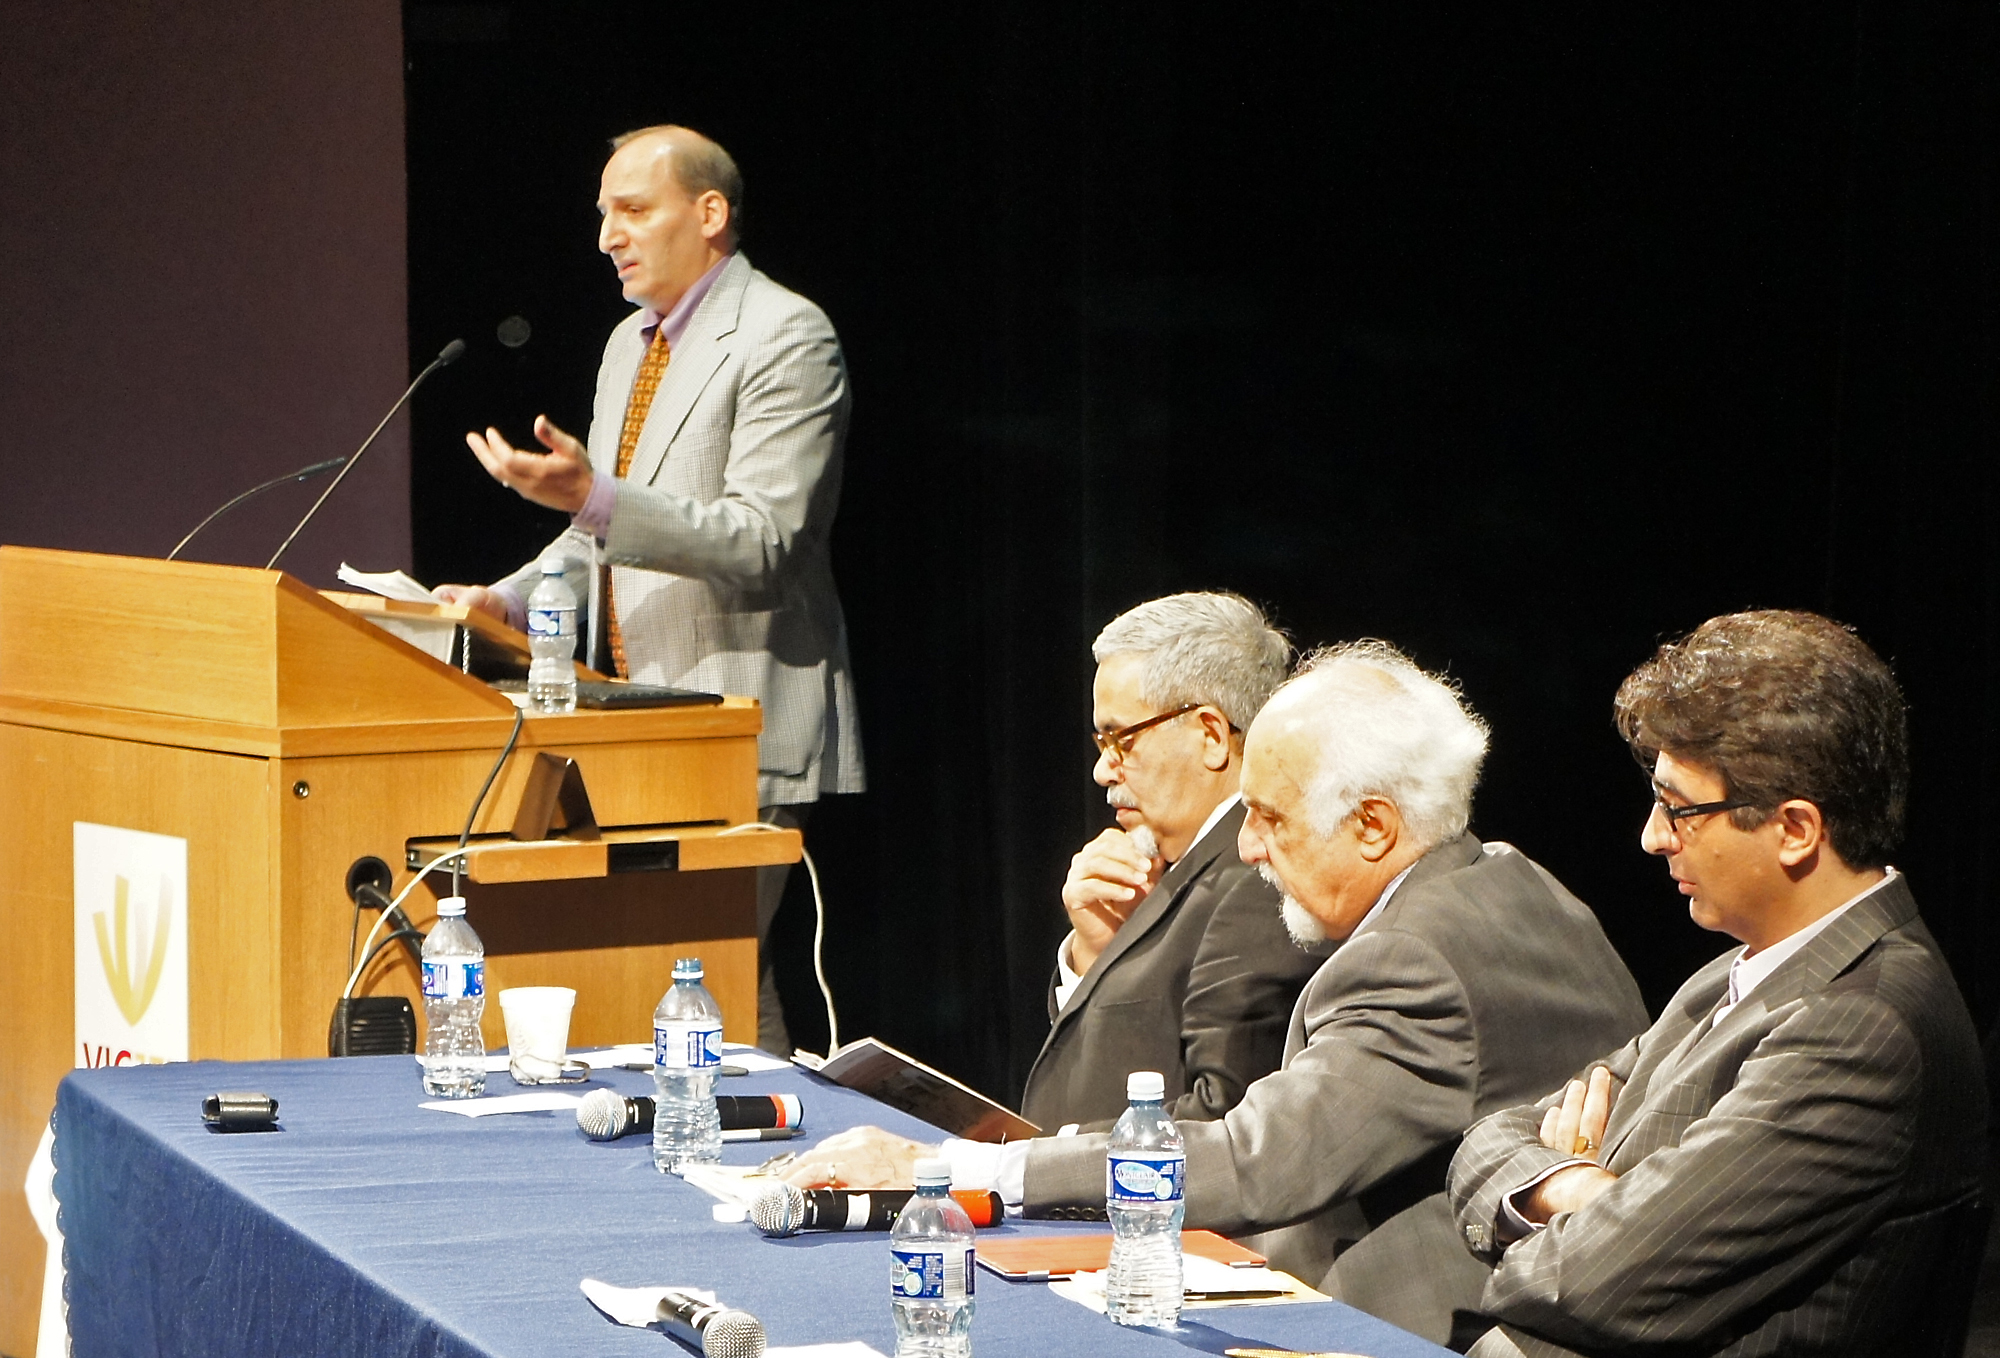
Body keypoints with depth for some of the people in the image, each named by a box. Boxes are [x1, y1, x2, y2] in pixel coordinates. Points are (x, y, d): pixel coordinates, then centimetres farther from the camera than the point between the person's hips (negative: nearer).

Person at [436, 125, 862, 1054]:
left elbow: (761, 541, -20)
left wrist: (594, 497, -29)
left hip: (742, 725, -8)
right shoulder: (630, 343, 19)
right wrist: (509, 600, 8)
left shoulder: (784, 339, -10)